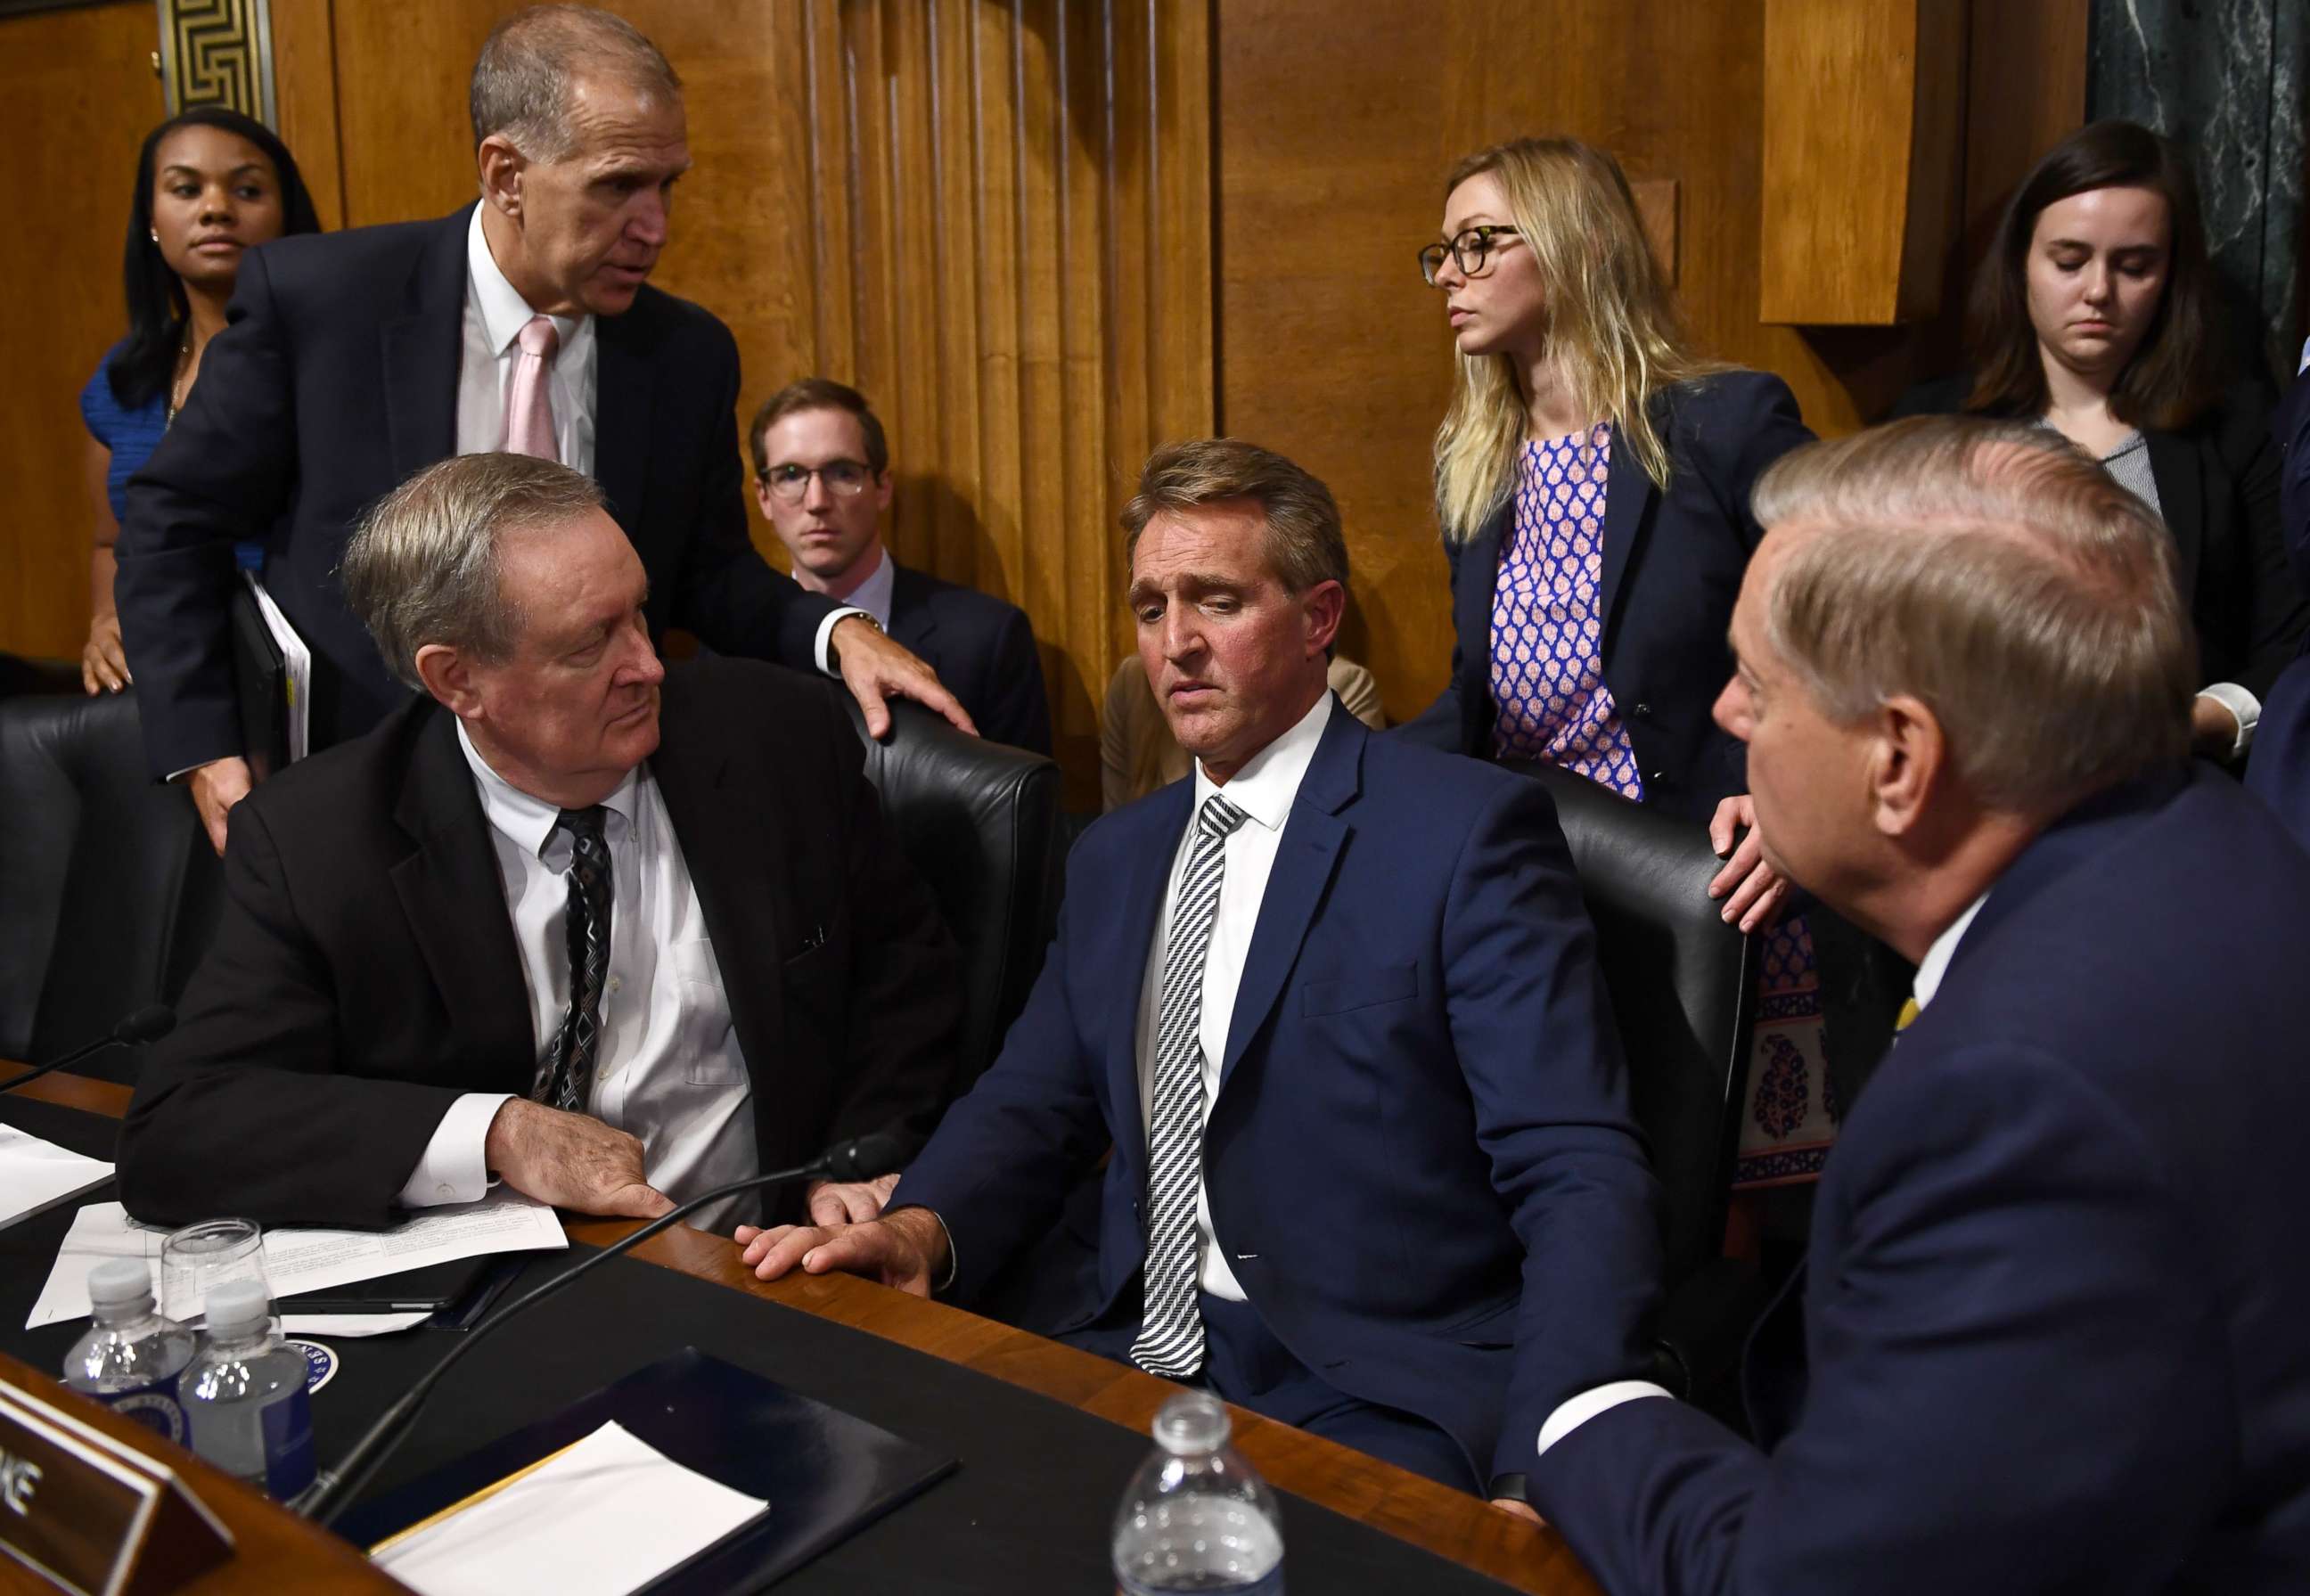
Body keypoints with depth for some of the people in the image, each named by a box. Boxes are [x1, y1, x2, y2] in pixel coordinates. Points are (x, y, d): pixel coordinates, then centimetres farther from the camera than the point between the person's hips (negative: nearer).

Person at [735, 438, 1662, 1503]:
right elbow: (1032, 1105, 17)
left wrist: (1545, 1474, -28)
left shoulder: (1467, 829, -7)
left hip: (1374, 1410, -5)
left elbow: (1582, 1177, -13)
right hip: (1131, 1363, 6)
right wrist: (922, 1228, -7)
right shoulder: (1114, 858, 16)